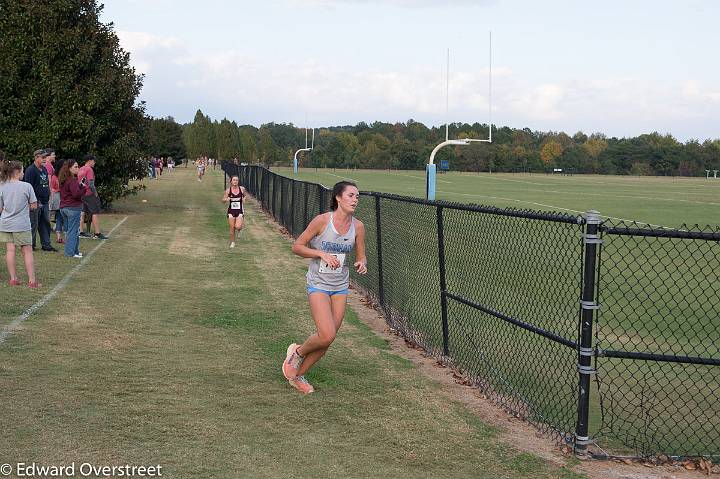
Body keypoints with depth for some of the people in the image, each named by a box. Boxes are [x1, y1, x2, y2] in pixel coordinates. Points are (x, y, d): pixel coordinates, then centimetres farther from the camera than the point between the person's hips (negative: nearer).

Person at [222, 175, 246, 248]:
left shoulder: (242, 189, -2)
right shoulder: (228, 190, -5)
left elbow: (244, 196, 19)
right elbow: (223, 200, 1)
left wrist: (244, 198, -3)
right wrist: (227, 199, -20)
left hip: (239, 211, 0)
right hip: (231, 211, 0)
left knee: (238, 227, -16)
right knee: (232, 228, 2)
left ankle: (238, 230, 22)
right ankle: (232, 242, 20)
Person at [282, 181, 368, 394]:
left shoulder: (358, 226, -1)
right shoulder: (322, 221, -14)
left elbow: (361, 256, 10)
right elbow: (297, 246, -8)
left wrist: (362, 263, -14)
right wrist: (322, 254, -20)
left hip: (341, 287, 5)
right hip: (318, 285, -5)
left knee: (327, 340, 5)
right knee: (326, 336, -18)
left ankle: (297, 375, 25)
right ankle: (297, 351, 14)